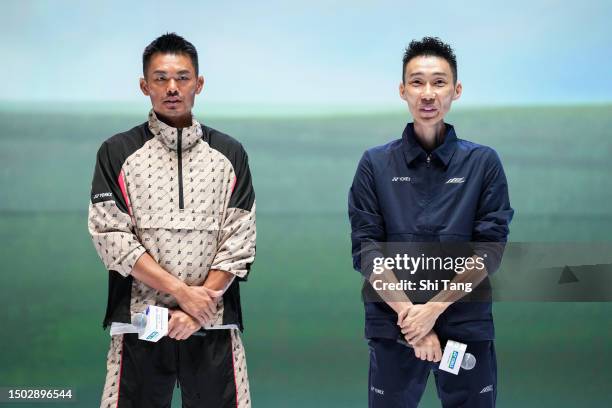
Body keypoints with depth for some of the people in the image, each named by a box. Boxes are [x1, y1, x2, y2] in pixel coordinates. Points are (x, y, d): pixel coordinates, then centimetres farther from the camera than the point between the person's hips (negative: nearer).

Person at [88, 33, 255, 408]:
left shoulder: (230, 154, 8)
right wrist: (182, 291, -13)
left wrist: (197, 309, -10)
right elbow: (111, 236, -5)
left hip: (214, 327, 1)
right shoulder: (117, 153, 4)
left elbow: (240, 240, 2)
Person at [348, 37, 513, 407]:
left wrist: (433, 308, -13)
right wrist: (408, 313, -14)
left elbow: (489, 249, -3)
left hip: (467, 325, 0)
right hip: (393, 326, 0)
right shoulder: (375, 165, 3)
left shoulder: (484, 163, 2)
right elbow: (366, 249, -2)